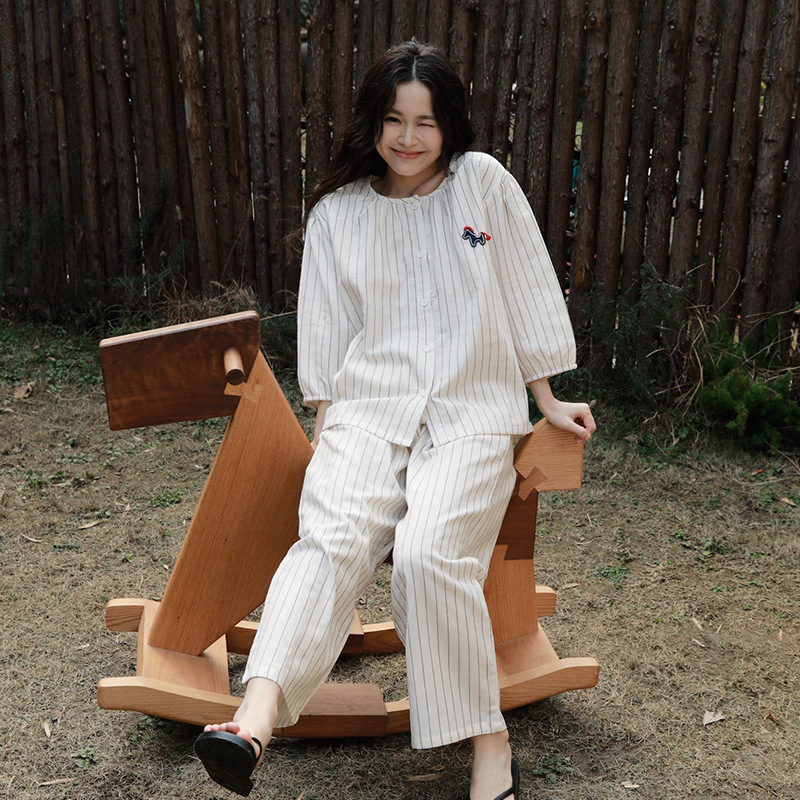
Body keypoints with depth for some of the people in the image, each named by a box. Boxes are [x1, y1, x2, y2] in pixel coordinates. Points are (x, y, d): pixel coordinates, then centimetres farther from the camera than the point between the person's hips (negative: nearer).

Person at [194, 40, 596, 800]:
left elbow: (527, 298, 12)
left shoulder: (485, 183, 7)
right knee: (331, 537, -28)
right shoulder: (337, 212, 11)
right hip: (369, 404, 2)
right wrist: (323, 430, 8)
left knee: (428, 553, -28)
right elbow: (325, 333, 14)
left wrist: (549, 401, 15)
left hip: (472, 411, -1)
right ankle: (256, 717, -44)